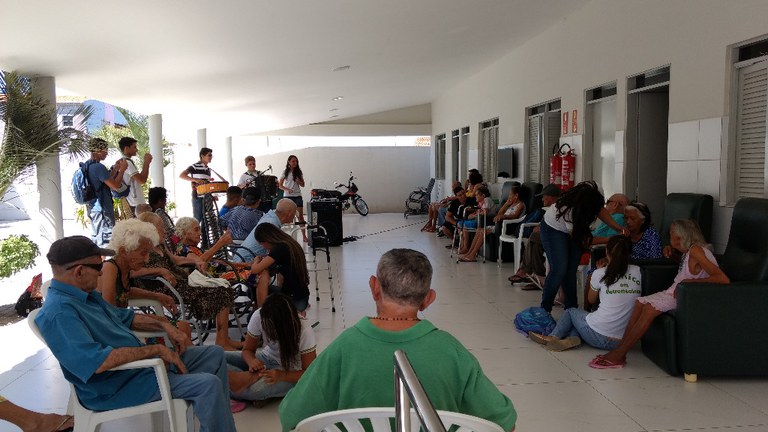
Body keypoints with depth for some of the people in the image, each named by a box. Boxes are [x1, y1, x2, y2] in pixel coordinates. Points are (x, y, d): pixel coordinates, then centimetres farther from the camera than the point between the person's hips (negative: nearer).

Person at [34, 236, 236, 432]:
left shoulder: (86, 294, 8)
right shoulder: (58, 312, -24)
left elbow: (125, 317, 21)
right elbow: (98, 362, -34)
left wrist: (164, 325, 6)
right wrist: (156, 349, -25)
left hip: (136, 361, 10)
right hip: (117, 387, -10)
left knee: (214, 354, 7)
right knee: (208, 384, -23)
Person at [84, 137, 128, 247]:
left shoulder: (86, 166, 11)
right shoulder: (98, 167, -19)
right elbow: (115, 186, -22)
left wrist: (115, 169, 15)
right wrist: (122, 169, -11)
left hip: (92, 208, 10)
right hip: (102, 209, -10)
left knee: (95, 237, 15)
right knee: (105, 239, -5)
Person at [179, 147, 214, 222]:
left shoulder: (208, 169, 17)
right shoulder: (195, 166, -5)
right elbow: (181, 175, -14)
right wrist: (195, 179, -24)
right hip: (198, 198, -7)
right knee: (197, 219, -5)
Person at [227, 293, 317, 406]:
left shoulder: (304, 331, -27)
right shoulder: (258, 317, -19)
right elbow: (247, 350, -6)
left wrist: (281, 375, -35)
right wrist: (251, 361, -29)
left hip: (290, 371, -5)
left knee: (256, 388, -36)